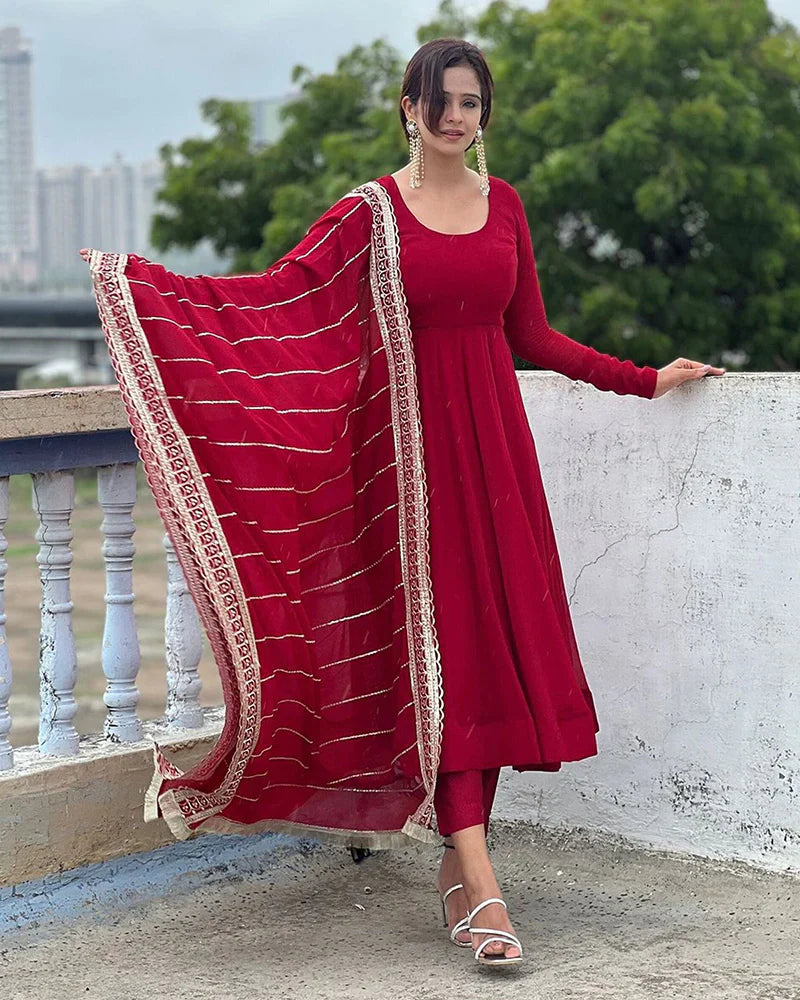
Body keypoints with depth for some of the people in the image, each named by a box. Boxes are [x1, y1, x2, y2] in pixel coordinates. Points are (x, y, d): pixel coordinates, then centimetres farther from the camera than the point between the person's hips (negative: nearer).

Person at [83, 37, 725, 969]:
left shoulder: (503, 204, 12)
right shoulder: (371, 212, 1)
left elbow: (531, 335, 17)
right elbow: (274, 292, -5)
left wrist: (645, 379, 18)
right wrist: (136, 279, -12)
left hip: (493, 438, 4)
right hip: (413, 442, -4)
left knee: (497, 636, 2)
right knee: (440, 644, -9)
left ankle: (458, 854, 14)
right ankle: (479, 888, -12)